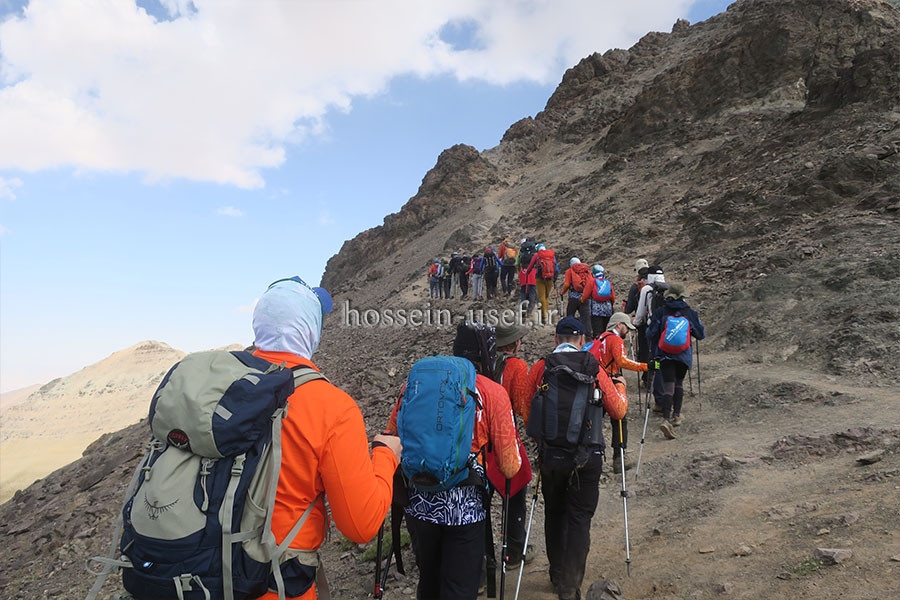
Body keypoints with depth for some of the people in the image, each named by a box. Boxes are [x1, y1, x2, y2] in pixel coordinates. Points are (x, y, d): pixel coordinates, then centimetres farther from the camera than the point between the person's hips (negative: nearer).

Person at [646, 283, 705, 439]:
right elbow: (701, 334, 6)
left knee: (668, 386, -5)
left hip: (664, 355, -1)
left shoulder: (661, 312, -4)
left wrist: (653, 351, 16)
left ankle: (666, 419, -20)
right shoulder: (690, 313, -1)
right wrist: (697, 321, 25)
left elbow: (650, 334, -3)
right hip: (683, 355, 1)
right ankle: (676, 416, 29)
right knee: (679, 383, 20)